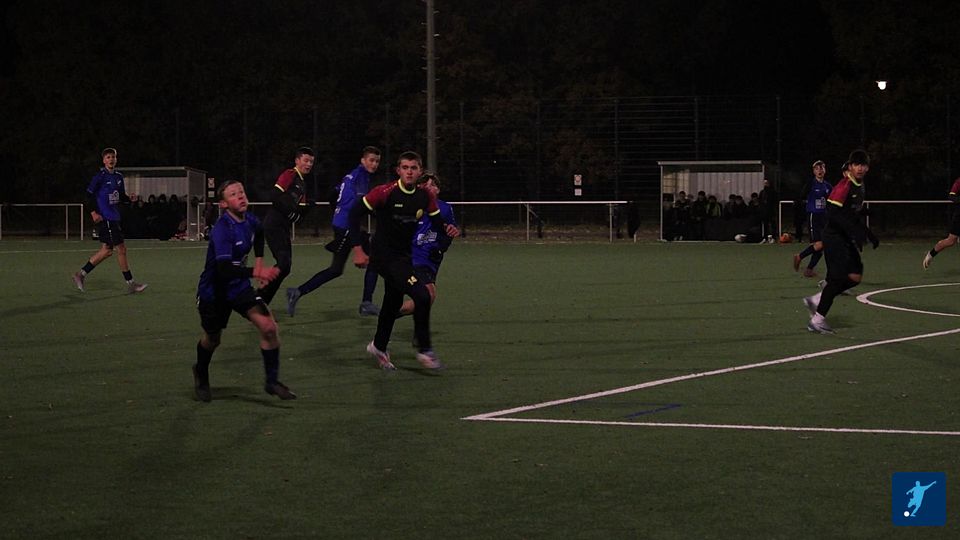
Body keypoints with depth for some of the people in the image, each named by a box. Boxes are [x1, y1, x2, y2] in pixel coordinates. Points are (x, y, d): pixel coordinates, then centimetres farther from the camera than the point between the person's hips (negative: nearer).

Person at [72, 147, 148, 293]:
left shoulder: (118, 176, 13)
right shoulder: (100, 176, -10)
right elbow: (89, 194, -10)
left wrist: (129, 198, 0)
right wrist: (93, 212, -17)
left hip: (113, 218, 9)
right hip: (105, 218, -9)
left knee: (106, 250, 11)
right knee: (121, 249, -6)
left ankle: (81, 274, 18)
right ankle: (130, 283, 1)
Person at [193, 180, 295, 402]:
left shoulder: (251, 221, -8)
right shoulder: (222, 230, -29)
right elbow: (224, 269, -41)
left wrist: (259, 260, 9)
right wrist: (255, 273, -51)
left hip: (239, 286, 5)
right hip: (213, 290, -5)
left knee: (268, 327, -14)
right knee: (212, 339, 16)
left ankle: (272, 381, 0)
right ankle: (201, 375, 48)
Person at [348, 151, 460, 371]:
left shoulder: (426, 196, -2)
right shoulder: (385, 192, -19)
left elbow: (436, 222, 9)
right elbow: (355, 213, -16)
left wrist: (448, 229, -14)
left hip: (404, 256, 7)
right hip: (384, 255, -7)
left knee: (393, 303, 22)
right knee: (422, 295, -19)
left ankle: (379, 347, 46)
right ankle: (425, 351, -6)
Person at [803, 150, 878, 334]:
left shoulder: (859, 186, 12)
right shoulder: (845, 185, -17)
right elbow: (834, 213, -25)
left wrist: (869, 234, 17)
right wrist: (855, 232, -28)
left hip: (846, 239, 9)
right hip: (834, 237, -9)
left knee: (855, 276, 6)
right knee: (837, 277, -9)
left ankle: (816, 300, 16)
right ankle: (817, 319, 0)